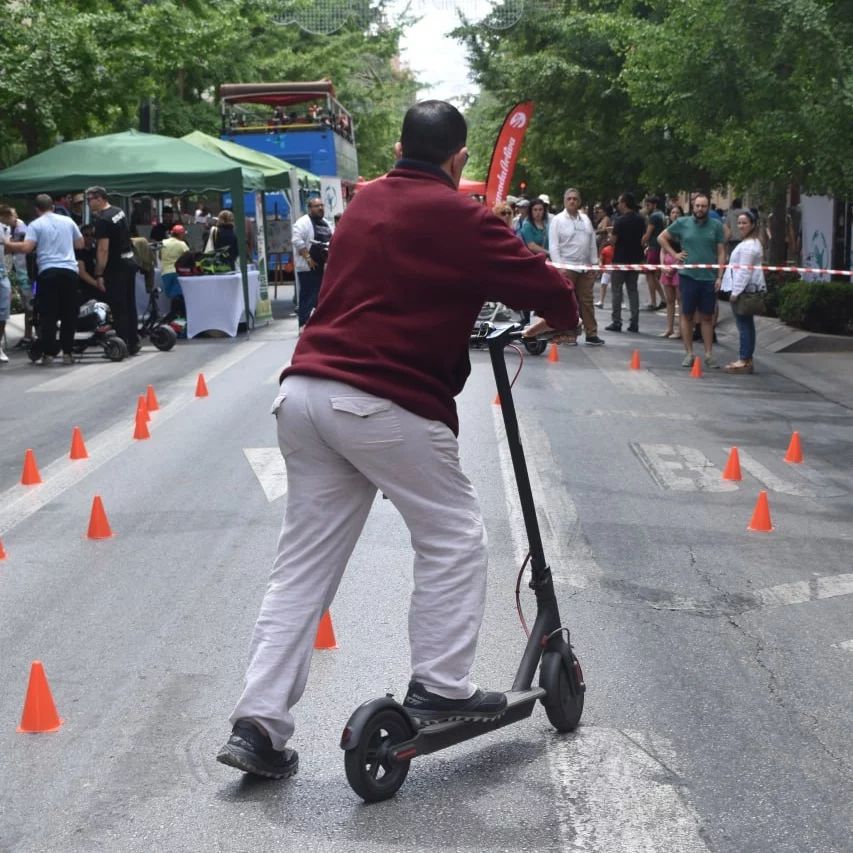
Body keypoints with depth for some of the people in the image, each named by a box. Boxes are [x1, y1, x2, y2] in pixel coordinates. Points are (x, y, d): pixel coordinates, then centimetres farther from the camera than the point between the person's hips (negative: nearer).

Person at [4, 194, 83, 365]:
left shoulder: (35, 225, 1)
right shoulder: (68, 221, 12)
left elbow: (26, 248, -11)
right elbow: (80, 244, 21)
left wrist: (6, 244, 1)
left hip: (48, 272, -3)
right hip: (69, 270, 3)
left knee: (48, 314, 2)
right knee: (69, 314, 7)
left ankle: (48, 353, -1)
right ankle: (67, 353, 6)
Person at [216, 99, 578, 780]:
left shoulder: (364, 205, 18)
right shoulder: (456, 217, -4)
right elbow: (531, 276, -4)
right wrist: (562, 314, 17)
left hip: (307, 392, 8)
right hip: (386, 402, -7)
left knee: (305, 563, 10)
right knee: (453, 538, 10)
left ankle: (259, 723, 10)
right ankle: (439, 691, 12)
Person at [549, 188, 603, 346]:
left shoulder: (585, 219, 14)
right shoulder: (557, 220, -2)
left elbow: (592, 243, 17)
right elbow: (553, 246, -6)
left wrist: (594, 263, 11)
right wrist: (559, 267, -14)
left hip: (586, 267, 5)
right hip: (567, 267, -5)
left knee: (587, 301, 6)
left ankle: (591, 334, 8)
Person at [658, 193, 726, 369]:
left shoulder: (716, 225, 2)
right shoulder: (682, 223, 2)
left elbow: (721, 253, 3)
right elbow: (661, 237, 12)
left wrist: (719, 277, -3)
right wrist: (674, 254, 1)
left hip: (709, 278, 0)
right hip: (688, 276, 0)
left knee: (707, 317, 7)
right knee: (687, 316, 5)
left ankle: (709, 354, 11)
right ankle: (689, 354, 13)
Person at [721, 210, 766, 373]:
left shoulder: (747, 246, -15)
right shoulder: (753, 243, 20)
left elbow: (744, 271, -19)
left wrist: (735, 291, -19)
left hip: (744, 290, -11)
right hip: (749, 289, 11)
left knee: (744, 325, -9)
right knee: (747, 325, 13)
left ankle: (744, 361, -7)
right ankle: (746, 359, 18)